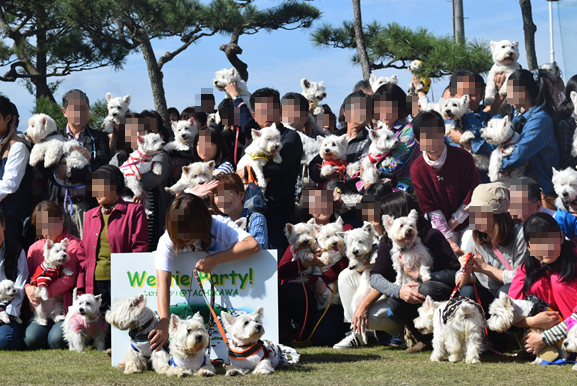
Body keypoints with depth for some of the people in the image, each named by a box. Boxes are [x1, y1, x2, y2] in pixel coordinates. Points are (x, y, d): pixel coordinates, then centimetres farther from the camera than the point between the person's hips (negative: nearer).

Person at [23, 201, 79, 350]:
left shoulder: (73, 244, -1)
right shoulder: (35, 248, 17)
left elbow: (69, 278, -10)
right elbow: (27, 274, 13)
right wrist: (28, 288, -12)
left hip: (65, 305, -4)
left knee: (57, 339, -26)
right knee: (31, 339, -22)